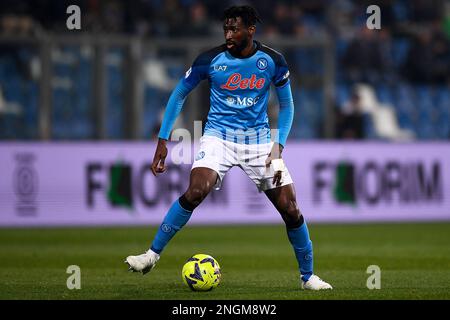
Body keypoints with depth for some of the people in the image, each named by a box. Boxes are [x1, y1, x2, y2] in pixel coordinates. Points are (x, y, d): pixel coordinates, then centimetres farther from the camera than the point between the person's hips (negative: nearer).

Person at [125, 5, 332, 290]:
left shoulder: (273, 61, -5)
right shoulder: (210, 60, -8)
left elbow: (286, 106, 8)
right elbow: (179, 95, 5)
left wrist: (279, 147, -5)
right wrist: (163, 140, 0)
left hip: (259, 140, 2)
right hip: (219, 136, -2)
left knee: (290, 209, -4)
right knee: (195, 192, -28)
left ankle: (307, 276, 14)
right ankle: (152, 255, -17)